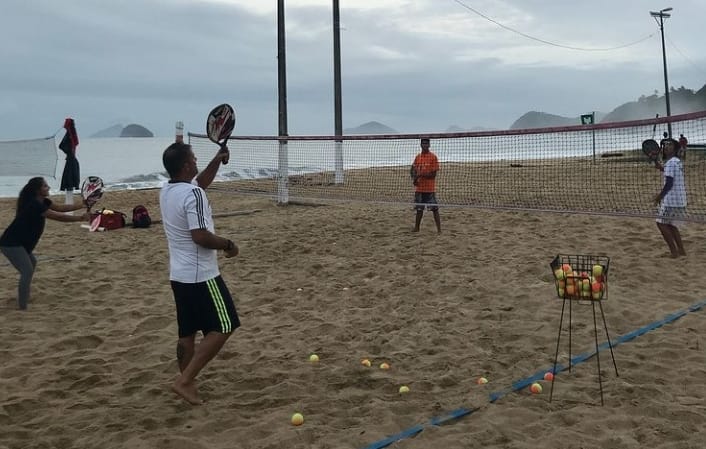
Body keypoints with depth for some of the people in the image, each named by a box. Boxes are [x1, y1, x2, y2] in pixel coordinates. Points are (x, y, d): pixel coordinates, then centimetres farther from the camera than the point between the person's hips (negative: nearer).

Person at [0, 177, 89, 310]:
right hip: (11, 244, -11)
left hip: (20, 243, 11)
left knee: (32, 263, 28)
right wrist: (80, 218, -19)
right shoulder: (34, 205, -23)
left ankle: (24, 297, 38)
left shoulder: (42, 201, 6)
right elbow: (58, 216, -24)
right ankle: (22, 307, -13)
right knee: (27, 271, -16)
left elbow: (60, 207, 5)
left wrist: (82, 205, -3)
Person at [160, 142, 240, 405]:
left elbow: (200, 183, 27)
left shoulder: (167, 191, 9)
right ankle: (184, 381, -5)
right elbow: (200, 236, -26)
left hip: (178, 275, 9)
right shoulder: (193, 195, -20)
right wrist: (227, 244, -10)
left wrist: (217, 160, 19)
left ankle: (187, 384, 22)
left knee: (187, 332, 15)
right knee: (222, 327, -1)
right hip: (200, 275, -9)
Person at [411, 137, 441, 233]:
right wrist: (414, 178, -4)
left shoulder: (433, 157, -7)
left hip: (430, 189, -5)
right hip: (419, 188, 5)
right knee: (419, 209, 14)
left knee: (435, 209, -3)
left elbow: (433, 174, -12)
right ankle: (416, 228, 23)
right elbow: (412, 170, 16)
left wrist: (420, 175, -18)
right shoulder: (417, 157, 10)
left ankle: (439, 229, -1)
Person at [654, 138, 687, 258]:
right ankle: (681, 250, 16)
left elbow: (669, 183, -18)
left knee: (661, 223, -2)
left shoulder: (670, 163, -14)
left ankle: (674, 251, -4)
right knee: (671, 225, 16)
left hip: (671, 200, -9)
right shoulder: (678, 162, 16)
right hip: (680, 200, 9)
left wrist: (660, 196, -8)